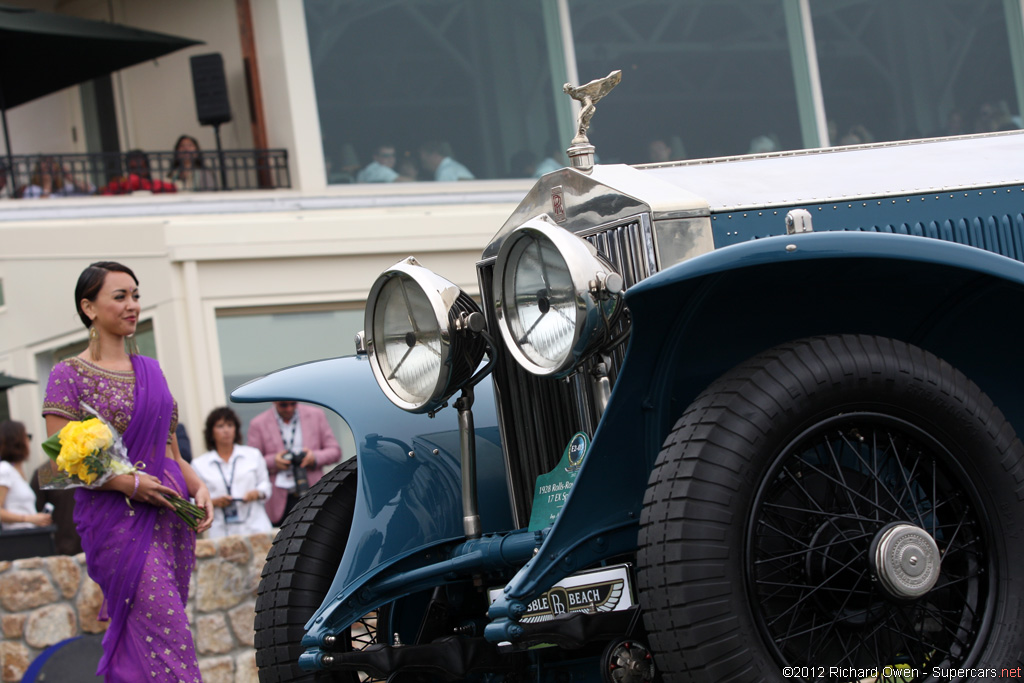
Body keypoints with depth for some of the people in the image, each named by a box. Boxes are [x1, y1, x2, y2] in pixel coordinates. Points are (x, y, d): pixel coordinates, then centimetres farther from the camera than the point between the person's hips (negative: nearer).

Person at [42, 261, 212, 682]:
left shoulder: (150, 370, 16)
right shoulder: (69, 375, -2)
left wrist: (199, 488, 0)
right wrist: (129, 483, -17)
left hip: (170, 517, 6)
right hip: (117, 521, -6)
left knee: (137, 643, 6)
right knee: (166, 634, -17)